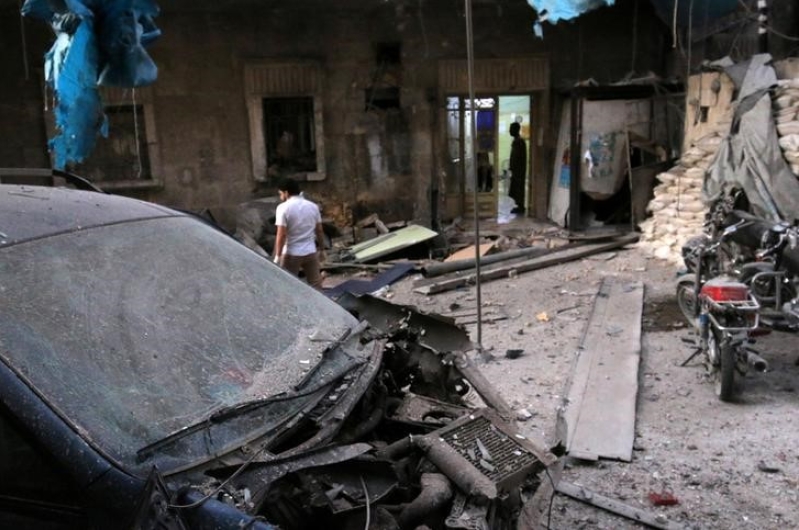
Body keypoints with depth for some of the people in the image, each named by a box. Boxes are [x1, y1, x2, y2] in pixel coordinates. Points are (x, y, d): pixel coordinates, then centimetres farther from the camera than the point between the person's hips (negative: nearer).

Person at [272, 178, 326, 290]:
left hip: (291, 254, -4)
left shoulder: (283, 208, -12)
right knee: (316, 285, 11)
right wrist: (321, 250, 18)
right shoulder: (313, 206, 4)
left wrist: (277, 256, -10)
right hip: (310, 252, 4)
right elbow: (319, 231, 9)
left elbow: (281, 235, -16)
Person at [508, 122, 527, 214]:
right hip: (516, 169, 10)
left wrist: (513, 169, -20)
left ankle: (520, 208, 2)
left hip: (518, 170, -10)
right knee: (516, 189, 12)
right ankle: (520, 206, 18)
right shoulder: (517, 141, 14)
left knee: (517, 189, -4)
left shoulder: (518, 141, -17)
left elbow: (517, 157, -20)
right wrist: (512, 168, 20)